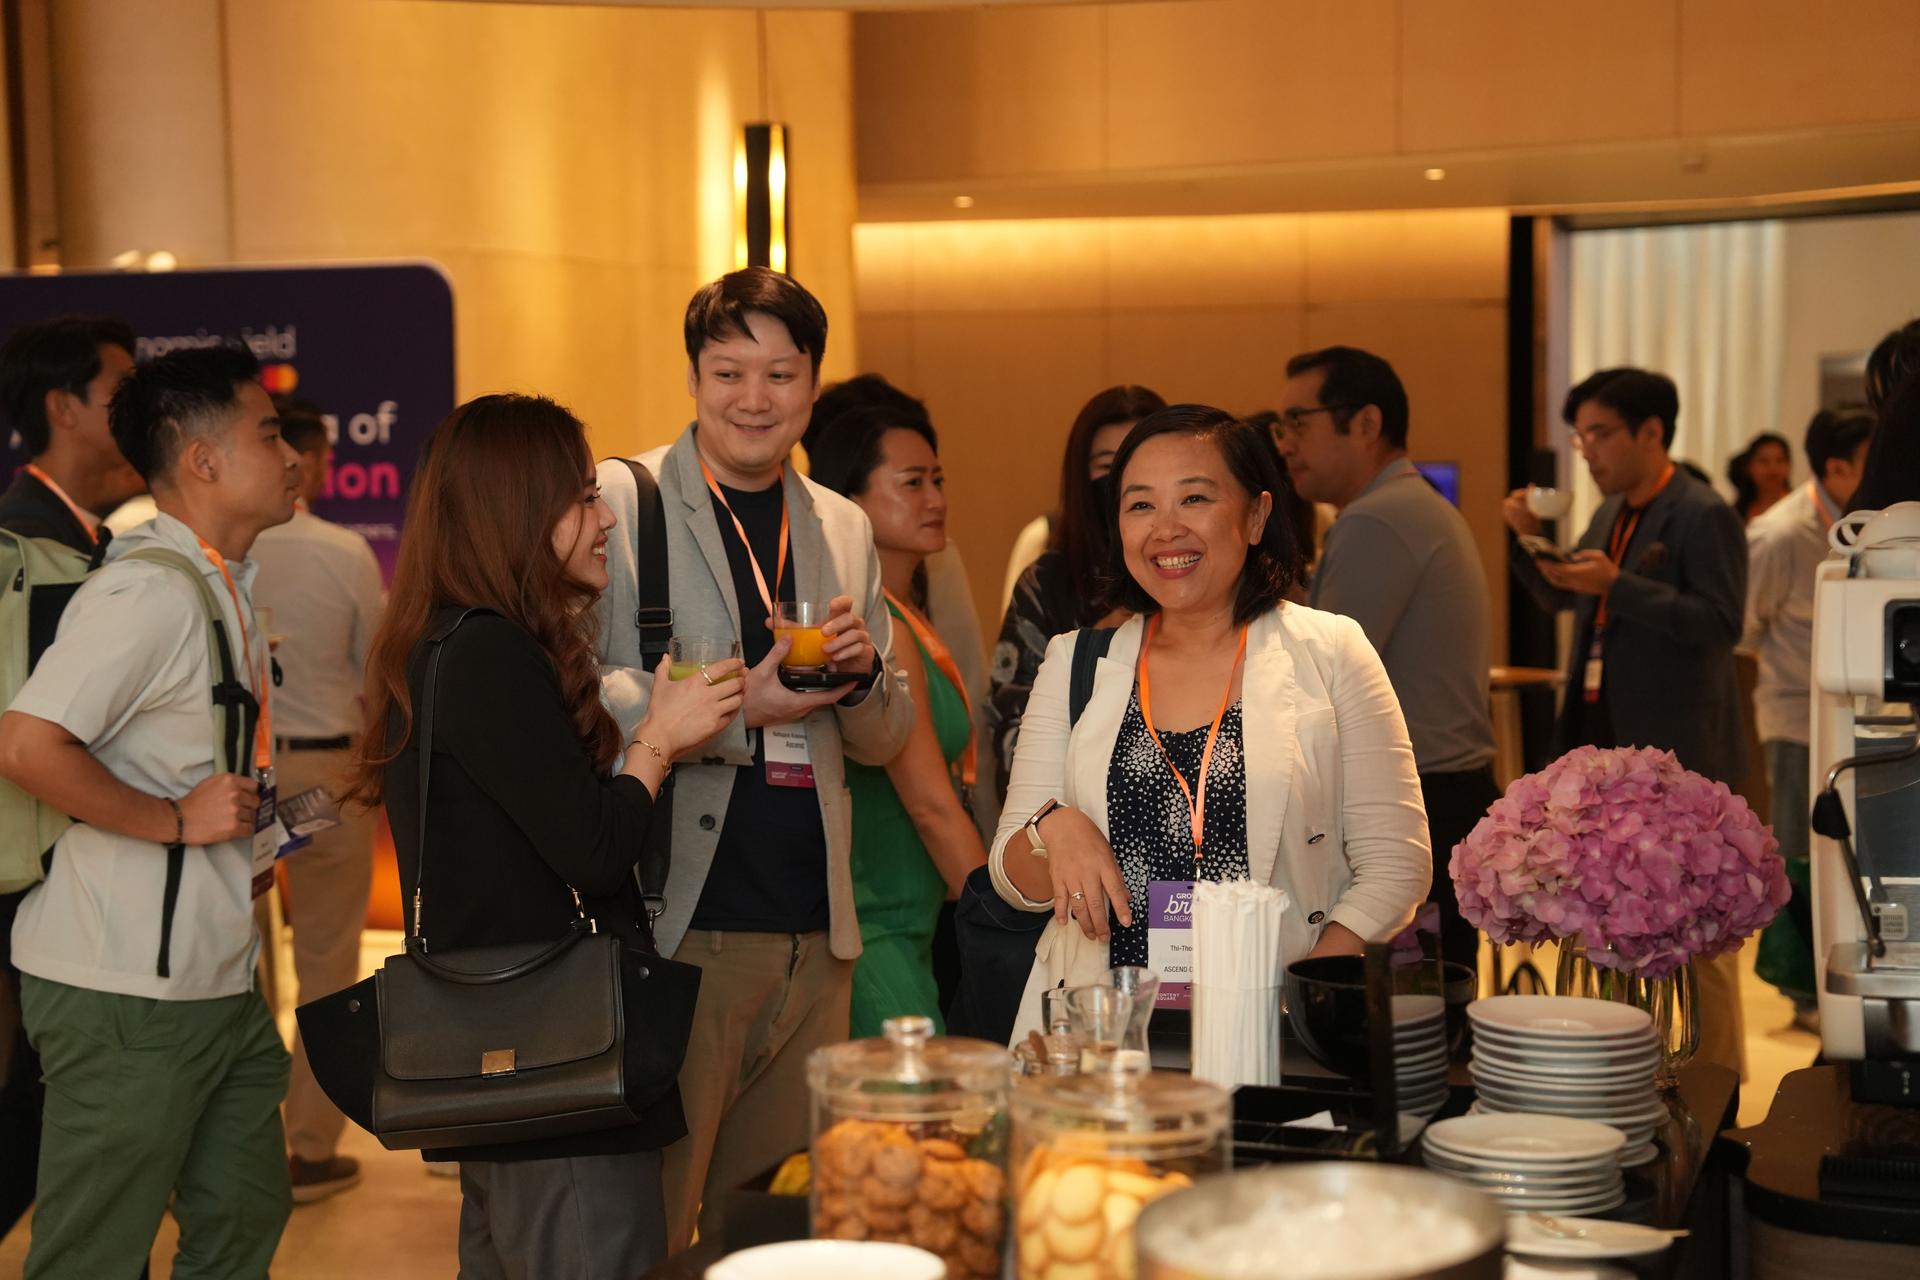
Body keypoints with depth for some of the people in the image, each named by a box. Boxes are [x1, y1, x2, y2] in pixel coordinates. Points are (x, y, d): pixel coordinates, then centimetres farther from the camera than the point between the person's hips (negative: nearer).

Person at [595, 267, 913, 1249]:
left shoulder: (844, 528, 15)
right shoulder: (619, 500, -2)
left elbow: (886, 741, 18)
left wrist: (861, 672, -4)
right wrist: (737, 707, -19)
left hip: (813, 939, 5)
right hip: (676, 929, -5)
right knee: (642, 1228, 0)